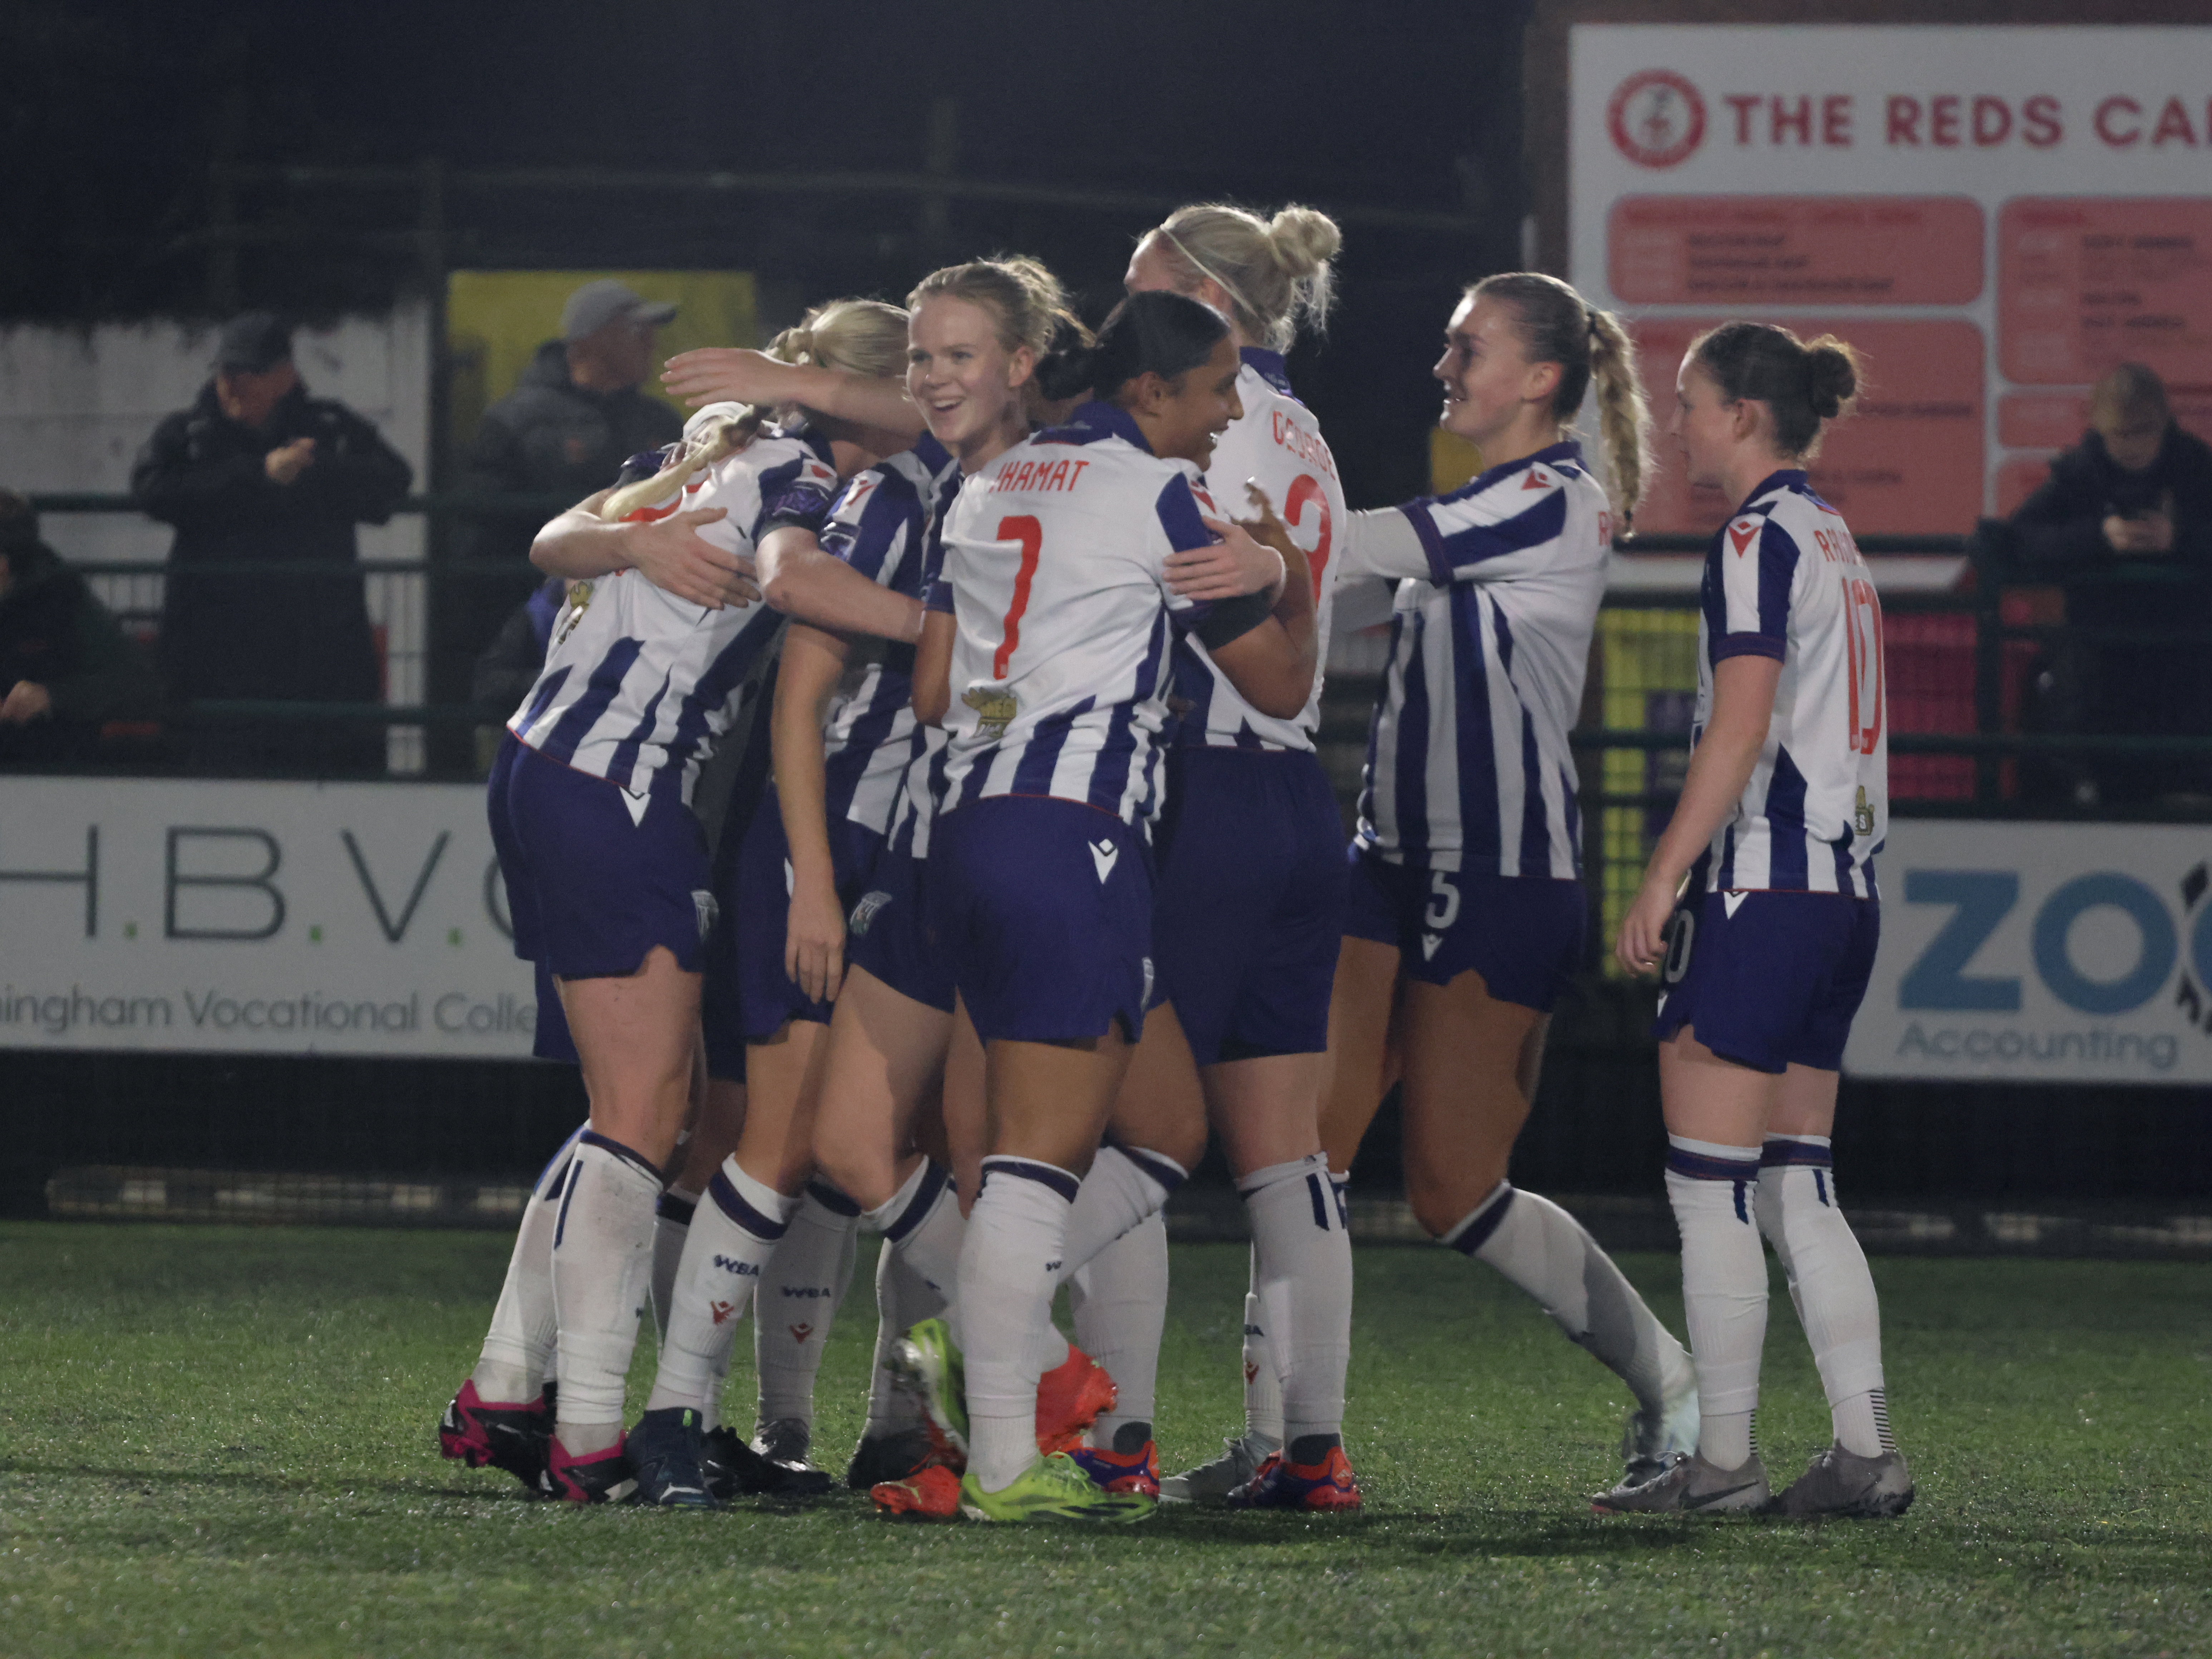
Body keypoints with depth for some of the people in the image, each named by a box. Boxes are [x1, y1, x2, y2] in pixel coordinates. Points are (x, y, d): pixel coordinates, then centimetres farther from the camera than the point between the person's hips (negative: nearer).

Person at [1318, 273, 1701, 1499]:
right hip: (1398, 860, 9)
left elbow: (1363, 548, -18)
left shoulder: (1555, 503, -12)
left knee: (1454, 1191, -4)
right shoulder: (1479, 504, 15)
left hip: (1505, 879, -9)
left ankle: (1673, 1385, 13)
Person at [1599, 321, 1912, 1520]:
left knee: (1712, 1187, -4)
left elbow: (1740, 727, -17)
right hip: (1843, 892, 9)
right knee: (1796, 1190, 9)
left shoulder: (1760, 537, -10)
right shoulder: (1831, 539, 18)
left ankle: (1721, 1461, -4)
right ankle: (1865, 1452, 3)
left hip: (1759, 887, -9)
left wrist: (1663, 879, -18)